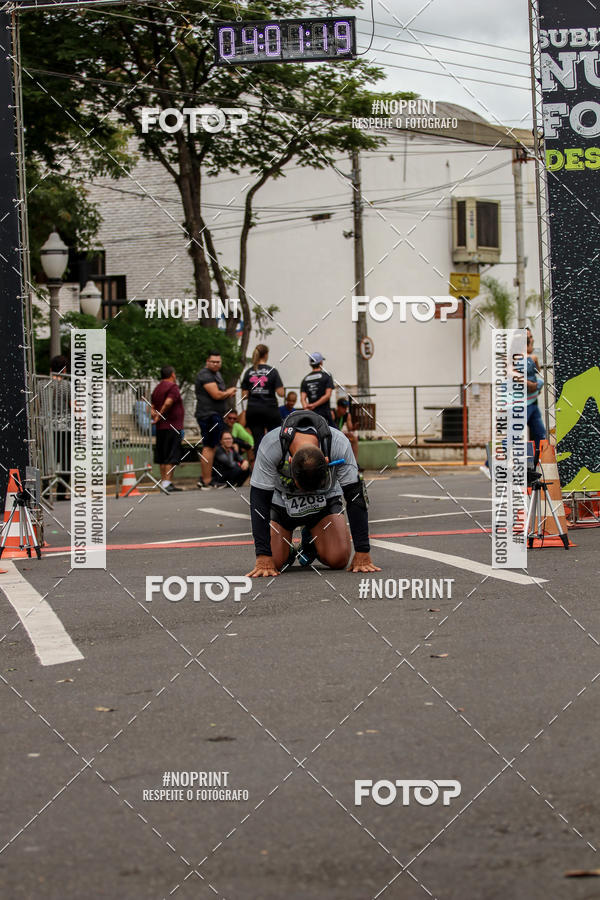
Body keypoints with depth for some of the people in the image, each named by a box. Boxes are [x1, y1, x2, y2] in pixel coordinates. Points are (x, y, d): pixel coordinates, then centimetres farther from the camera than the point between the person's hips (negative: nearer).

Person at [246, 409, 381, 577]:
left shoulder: (339, 444, -33)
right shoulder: (270, 446, -36)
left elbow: (355, 496, -23)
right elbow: (259, 500, -29)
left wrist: (363, 553, -24)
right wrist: (263, 558, -34)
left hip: (325, 501, 1)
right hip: (282, 503, -1)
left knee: (338, 560, -19)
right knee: (275, 562, -19)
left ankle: (310, 541, 15)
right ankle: (287, 550, 18)